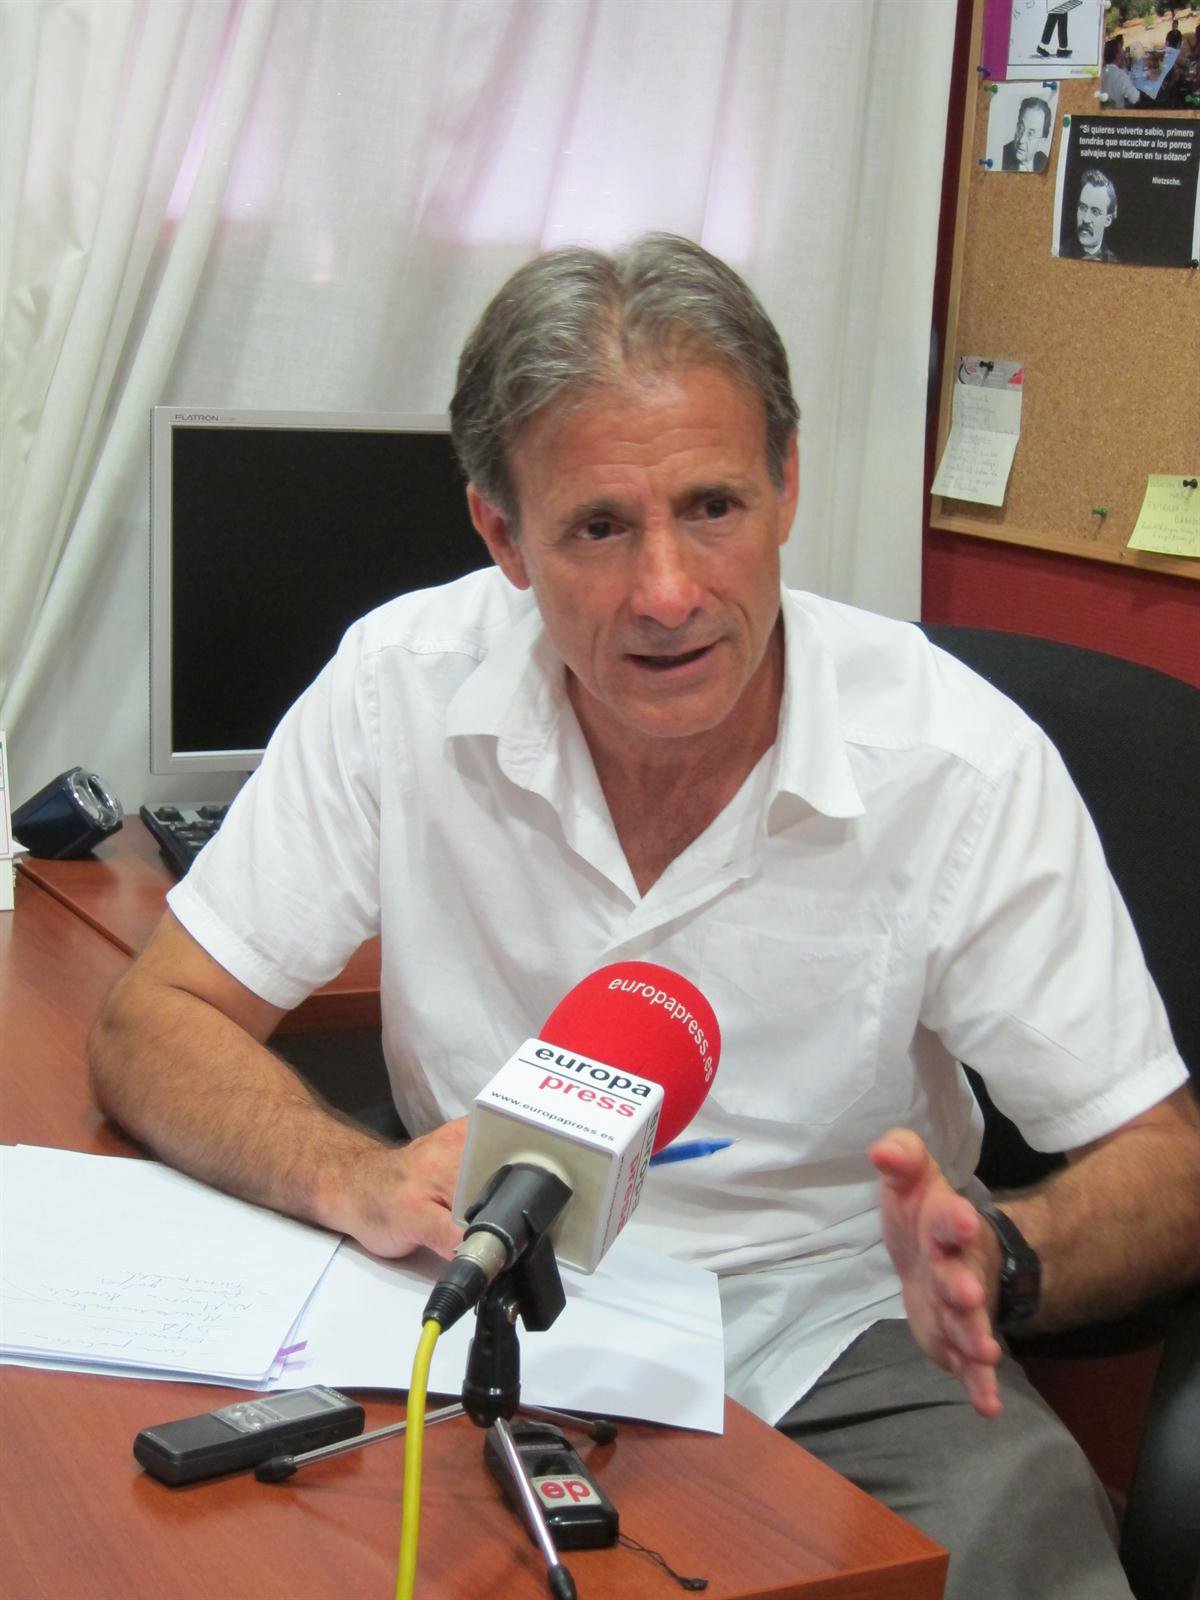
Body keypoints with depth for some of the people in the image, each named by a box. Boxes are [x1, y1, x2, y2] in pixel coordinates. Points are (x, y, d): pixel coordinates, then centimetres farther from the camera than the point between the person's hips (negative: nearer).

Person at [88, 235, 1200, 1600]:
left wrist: (995, 1261, -30)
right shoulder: (403, 691, -10)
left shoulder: (963, 763, -14)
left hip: (831, 1346, -1)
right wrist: (362, 1181, -26)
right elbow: (153, 1026, -5)